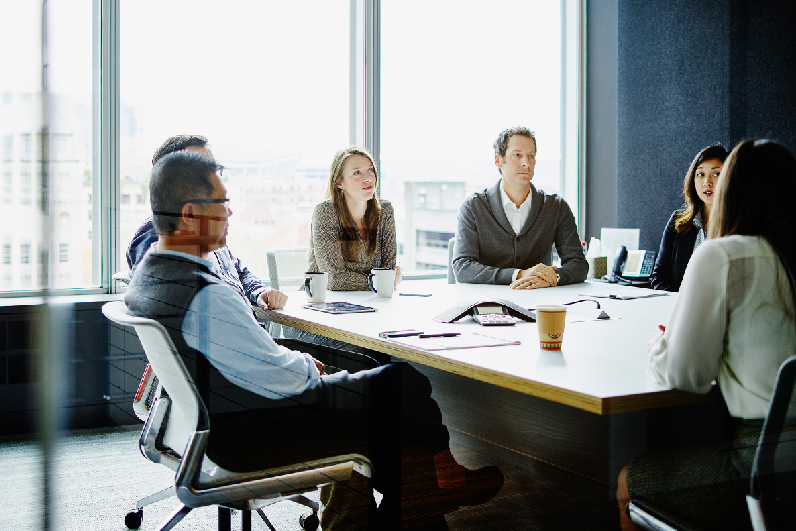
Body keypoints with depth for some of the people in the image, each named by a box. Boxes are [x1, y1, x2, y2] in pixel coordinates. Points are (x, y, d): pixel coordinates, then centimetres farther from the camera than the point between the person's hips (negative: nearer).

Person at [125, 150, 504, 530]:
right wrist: (304, 363, -2)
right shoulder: (205, 296, -30)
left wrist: (292, 360, 8)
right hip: (250, 439, -10)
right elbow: (284, 379, -24)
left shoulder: (147, 273, 1)